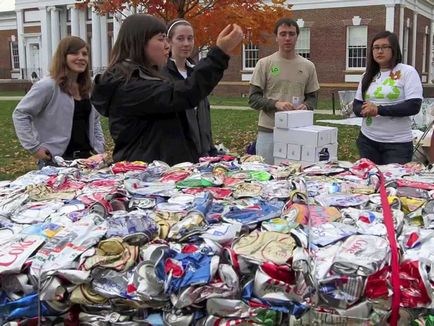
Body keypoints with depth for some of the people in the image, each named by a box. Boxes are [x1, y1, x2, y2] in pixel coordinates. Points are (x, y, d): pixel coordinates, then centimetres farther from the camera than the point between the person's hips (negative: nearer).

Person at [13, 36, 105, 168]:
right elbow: (20, 114, -10)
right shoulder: (48, 86, -11)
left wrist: (99, 147, 9)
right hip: (56, 160, -6)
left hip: (86, 157, 6)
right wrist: (34, 147, -14)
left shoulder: (87, 87, 11)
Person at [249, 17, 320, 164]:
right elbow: (253, 98, -2)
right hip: (268, 131, -2)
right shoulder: (264, 64, 0)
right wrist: (276, 104, -19)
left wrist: (305, 106, -11)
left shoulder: (308, 66, 8)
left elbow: (312, 97, 13)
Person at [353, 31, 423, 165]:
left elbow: (413, 106, -15)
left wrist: (378, 110, -20)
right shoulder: (368, 75, 10)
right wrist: (366, 110, -14)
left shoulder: (407, 72, -6)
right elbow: (356, 106, 10)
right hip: (367, 140, 5)